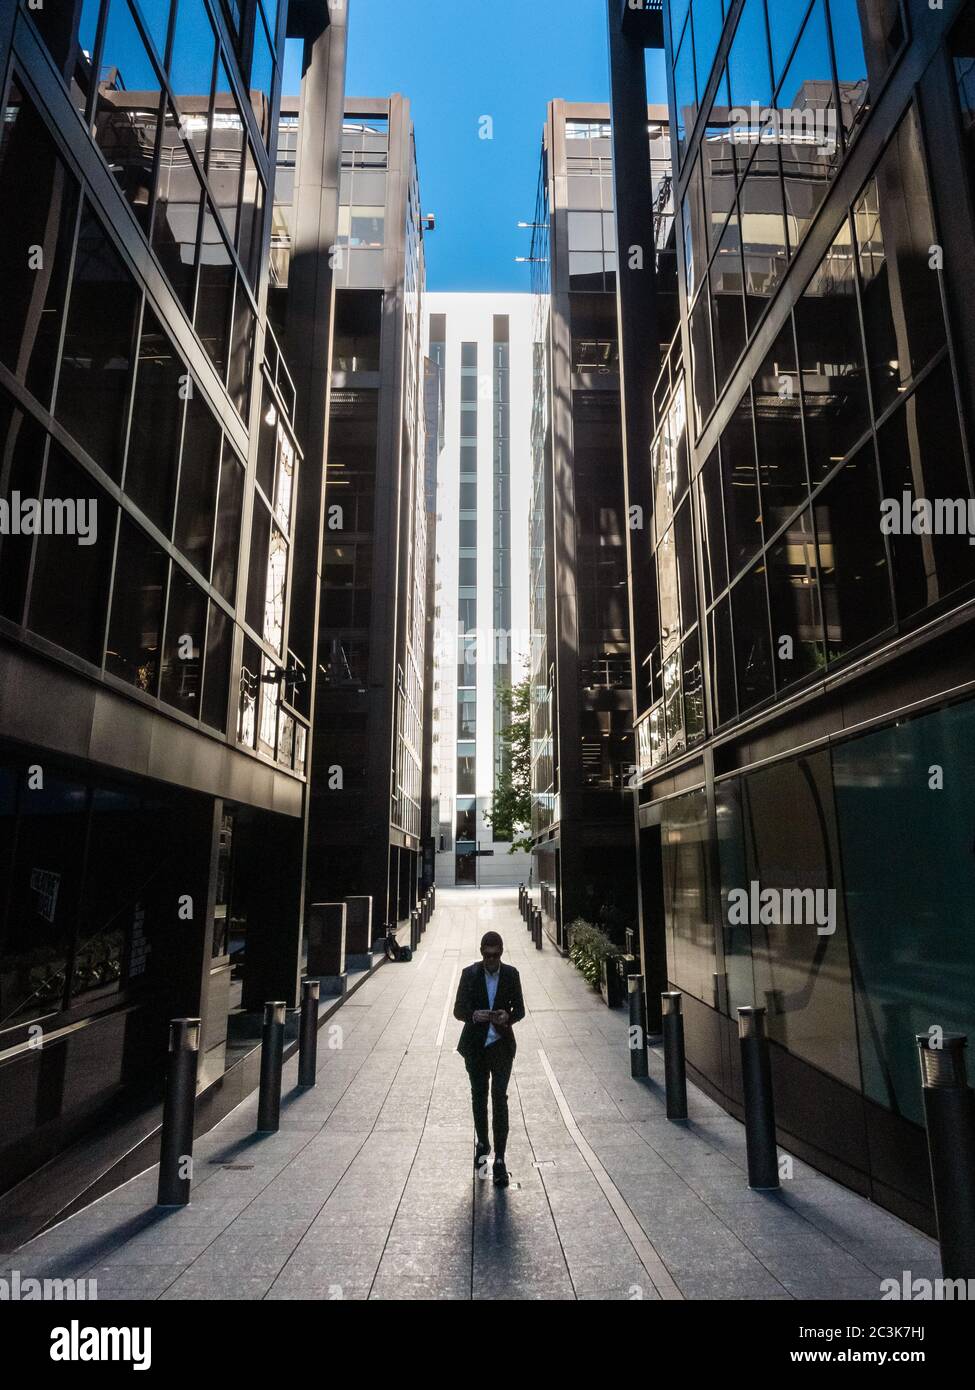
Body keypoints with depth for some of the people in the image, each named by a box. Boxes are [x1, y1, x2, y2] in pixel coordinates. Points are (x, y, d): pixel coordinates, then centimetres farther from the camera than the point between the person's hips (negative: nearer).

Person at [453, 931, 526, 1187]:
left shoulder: (511, 974, -5)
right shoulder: (469, 974, -7)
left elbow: (520, 1009, 1)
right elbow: (458, 1010, -6)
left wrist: (508, 1017, -22)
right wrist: (474, 1016, -27)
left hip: (501, 1045, -1)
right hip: (475, 1046, 1)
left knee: (500, 1099, -7)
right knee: (479, 1097, 16)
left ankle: (499, 1159, -1)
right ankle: (482, 1143, 38)